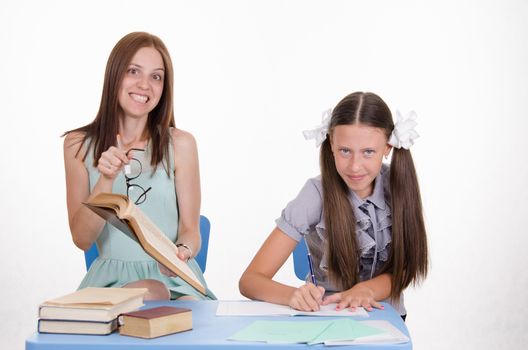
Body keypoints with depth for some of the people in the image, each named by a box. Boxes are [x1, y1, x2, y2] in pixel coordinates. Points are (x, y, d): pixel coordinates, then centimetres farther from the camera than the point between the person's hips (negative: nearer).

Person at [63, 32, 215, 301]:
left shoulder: (180, 144, 0)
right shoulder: (79, 144, 3)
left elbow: (190, 230, 3)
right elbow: (82, 239, -1)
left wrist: (182, 252, -21)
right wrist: (106, 180, -16)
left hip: (172, 277, 0)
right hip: (111, 277, 0)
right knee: (145, 295, -34)